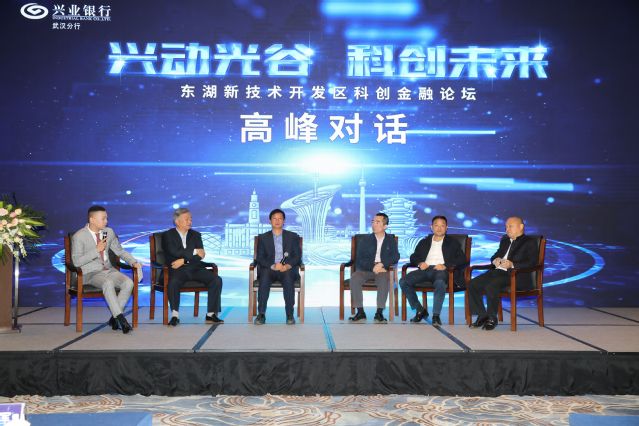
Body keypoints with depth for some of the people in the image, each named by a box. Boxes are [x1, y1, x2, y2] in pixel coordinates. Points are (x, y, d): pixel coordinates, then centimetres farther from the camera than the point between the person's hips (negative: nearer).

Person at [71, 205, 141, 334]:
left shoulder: (109, 232, 8)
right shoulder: (79, 236, -7)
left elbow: (120, 251, 17)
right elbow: (76, 261, -12)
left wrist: (134, 262, 0)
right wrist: (97, 250, -19)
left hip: (109, 270, 5)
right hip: (90, 273, -5)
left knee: (128, 282, -24)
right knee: (108, 283, -37)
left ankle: (114, 317, -15)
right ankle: (121, 318, -33)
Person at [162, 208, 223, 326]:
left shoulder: (196, 235, 17)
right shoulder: (168, 235, 6)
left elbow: (201, 255, 3)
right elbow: (174, 252, -12)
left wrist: (183, 260, -11)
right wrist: (194, 252, -7)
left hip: (195, 268, 4)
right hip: (177, 269, -3)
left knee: (216, 280, -19)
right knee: (173, 282, -37)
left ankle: (211, 314, -12)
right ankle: (175, 315, -24)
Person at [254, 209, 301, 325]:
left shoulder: (293, 237, 16)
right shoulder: (263, 238, 16)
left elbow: (297, 256, 6)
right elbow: (260, 258, 5)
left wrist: (288, 265, -16)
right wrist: (273, 266, -16)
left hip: (288, 269, 0)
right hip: (269, 269, 0)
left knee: (288, 276, -35)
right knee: (265, 274, -34)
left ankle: (290, 314, -31)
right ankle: (261, 314, -34)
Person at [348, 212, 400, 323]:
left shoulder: (391, 240, 13)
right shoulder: (365, 239, 12)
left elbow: (395, 257, 1)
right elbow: (359, 259, 3)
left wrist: (382, 264, -16)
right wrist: (372, 267, -15)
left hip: (382, 270, -1)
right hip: (365, 270, 1)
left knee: (384, 279, -36)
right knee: (354, 278, -30)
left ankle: (379, 312, -30)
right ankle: (360, 312, -24)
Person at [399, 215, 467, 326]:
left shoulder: (453, 243, 19)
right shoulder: (424, 242, 27)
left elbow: (462, 260, 5)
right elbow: (413, 257, 22)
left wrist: (446, 266, -13)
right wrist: (419, 263, -3)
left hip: (441, 270, -3)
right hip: (425, 269, 3)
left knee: (440, 283, -40)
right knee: (403, 282, -23)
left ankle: (436, 315, -30)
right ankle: (420, 310, -7)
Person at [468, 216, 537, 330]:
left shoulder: (529, 242, 5)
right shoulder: (504, 240, 27)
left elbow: (532, 263, -8)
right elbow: (495, 256, 28)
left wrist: (512, 265, -21)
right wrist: (495, 260, 2)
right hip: (497, 271, 7)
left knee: (491, 286, -33)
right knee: (473, 284, -16)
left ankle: (492, 318, -17)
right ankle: (482, 316, -6)